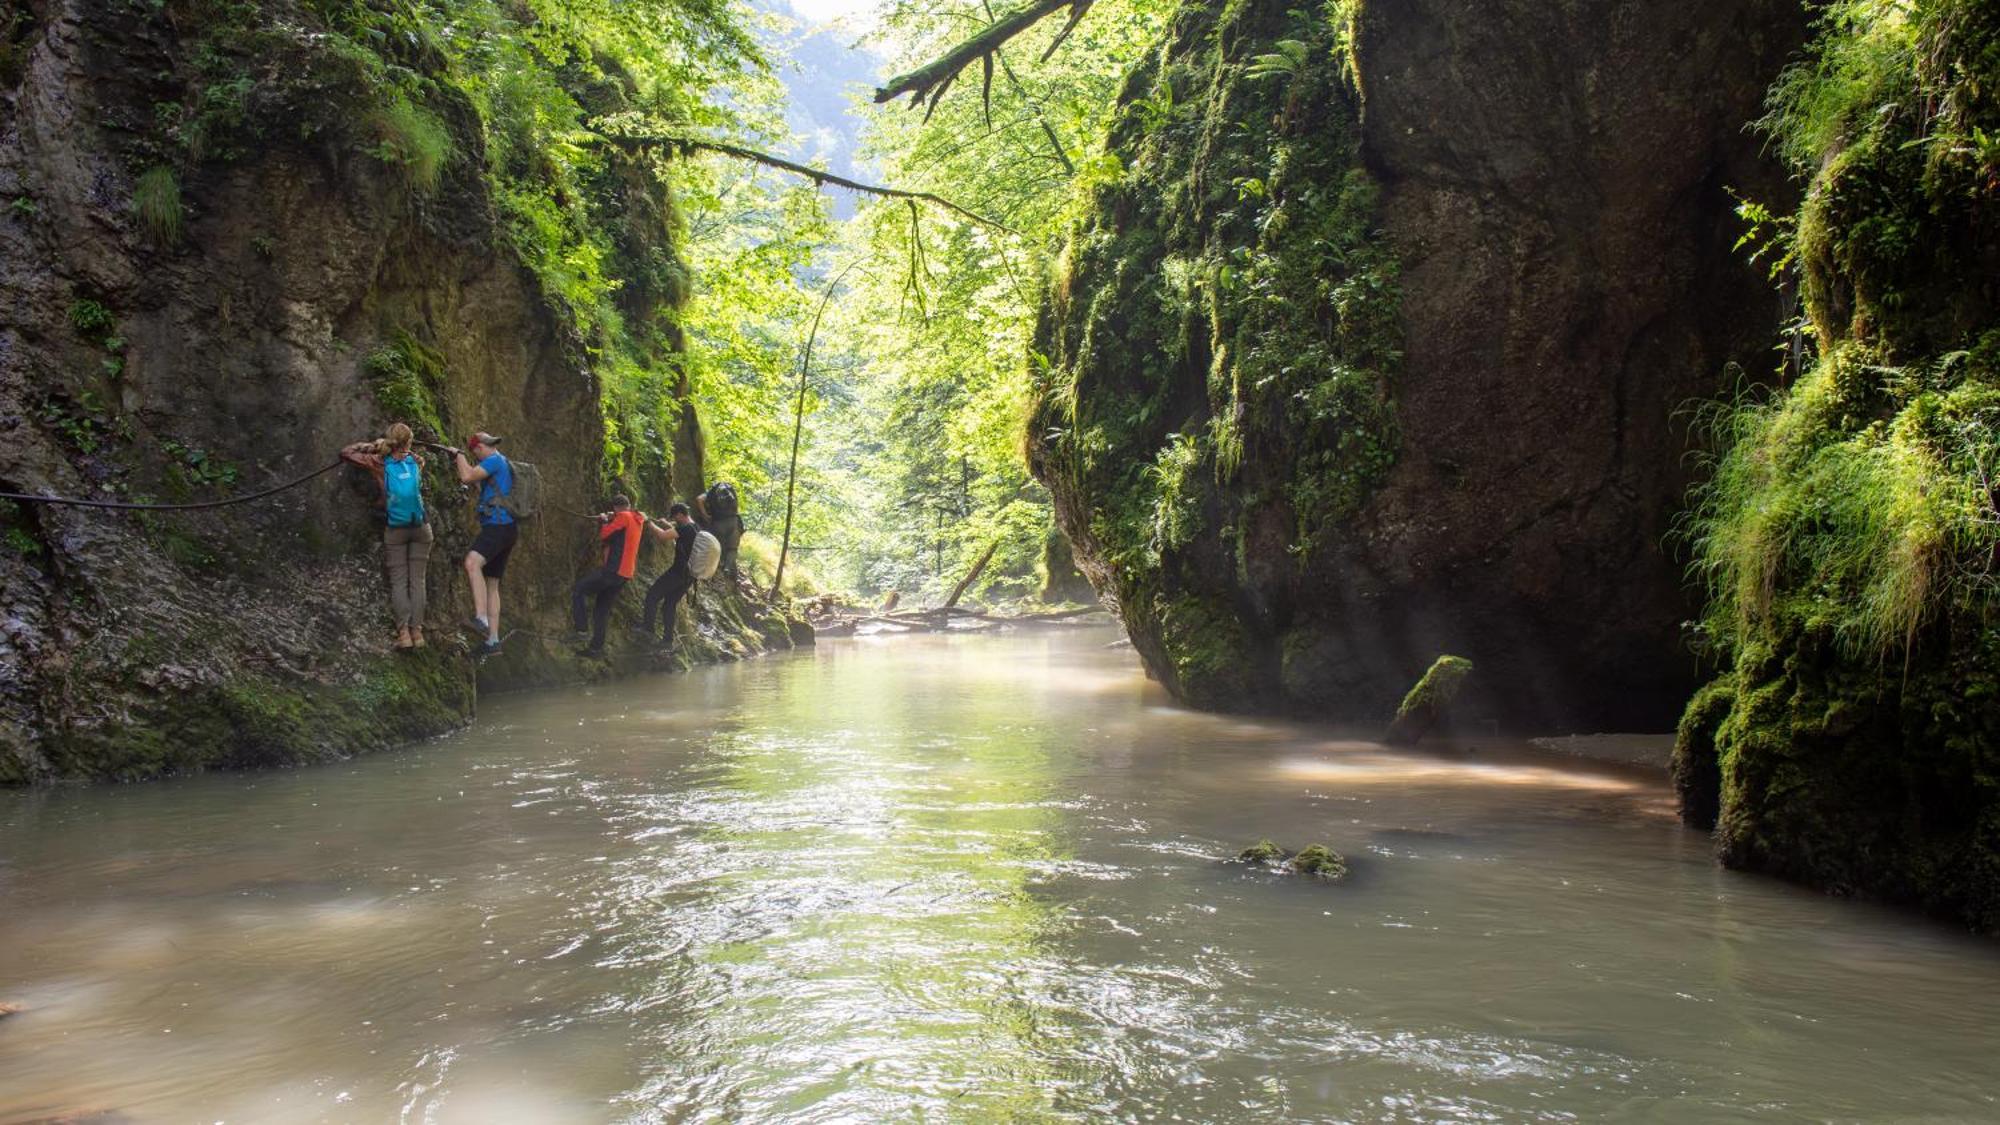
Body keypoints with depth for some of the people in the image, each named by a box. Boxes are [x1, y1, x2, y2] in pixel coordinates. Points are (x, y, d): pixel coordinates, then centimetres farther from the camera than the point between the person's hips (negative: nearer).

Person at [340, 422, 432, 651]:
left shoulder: (380, 463, -6)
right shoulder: (416, 461, -1)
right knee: (417, 580, 4)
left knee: (398, 581, 4)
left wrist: (373, 446, 10)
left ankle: (404, 631, -9)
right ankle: (417, 630, -4)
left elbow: (346, 453, 3)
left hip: (395, 530, -1)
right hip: (421, 528, 1)